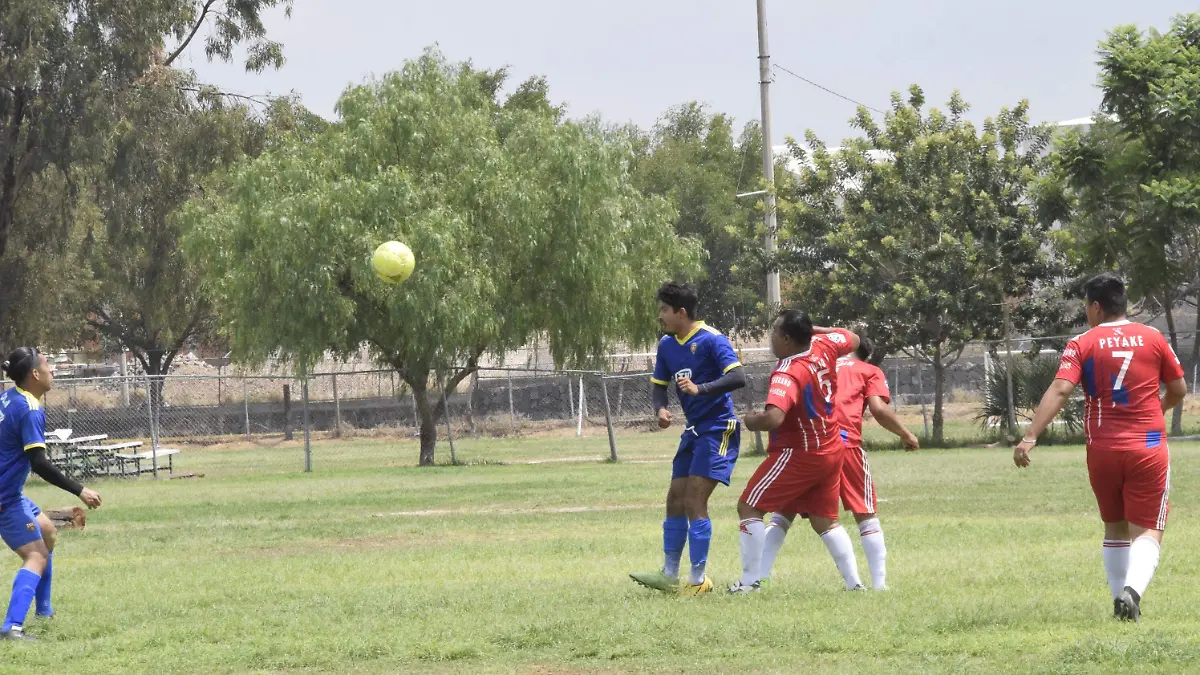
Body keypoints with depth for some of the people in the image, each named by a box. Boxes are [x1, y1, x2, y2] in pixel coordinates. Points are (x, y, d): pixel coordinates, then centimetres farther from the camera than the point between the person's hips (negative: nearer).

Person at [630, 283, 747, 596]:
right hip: (694, 430, 9)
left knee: (694, 502, -12)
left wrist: (700, 389, -37)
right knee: (675, 500, 10)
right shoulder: (667, 345, 7)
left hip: (719, 429, -9)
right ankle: (669, 575, 17)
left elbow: (738, 378, -26)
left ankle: (698, 579, -6)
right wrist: (660, 409, -8)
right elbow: (658, 385, 14)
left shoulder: (711, 340, -17)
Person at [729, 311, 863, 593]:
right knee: (825, 521, 16)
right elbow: (852, 339, 20)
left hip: (798, 454, -8)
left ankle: (750, 581, -2)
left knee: (749, 507, 0)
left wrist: (751, 421, -19)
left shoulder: (788, 374, -26)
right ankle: (854, 582, 10)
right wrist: (813, 329, 16)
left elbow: (773, 418, -40)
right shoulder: (824, 346, -4)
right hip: (832, 451, 8)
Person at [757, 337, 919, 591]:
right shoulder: (870, 371, 17)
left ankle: (760, 576, 0)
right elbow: (878, 409, 2)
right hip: (845, 442, -3)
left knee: (783, 513, 11)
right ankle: (879, 582, 3)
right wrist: (906, 435, 13)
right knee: (866, 515, 9)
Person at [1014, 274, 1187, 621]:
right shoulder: (1153, 338, 4)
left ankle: (1120, 600, 17)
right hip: (1149, 449, -1)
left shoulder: (1083, 344, -1)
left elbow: (1059, 390, -14)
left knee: (1114, 528, 20)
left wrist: (1030, 437, -20)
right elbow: (1178, 390, 12)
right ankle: (1132, 590, -28)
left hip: (1102, 450, 1)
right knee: (1147, 531, -3)